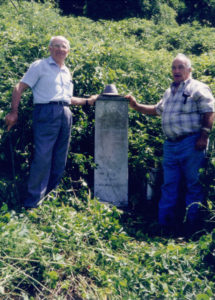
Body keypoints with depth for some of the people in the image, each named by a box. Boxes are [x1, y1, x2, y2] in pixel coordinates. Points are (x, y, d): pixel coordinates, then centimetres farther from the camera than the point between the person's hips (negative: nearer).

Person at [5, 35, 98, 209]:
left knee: (60, 161, 8)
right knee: (42, 157, -13)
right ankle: (33, 204, -7)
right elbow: (19, 88, -1)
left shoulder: (67, 72, 23)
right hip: (46, 112, -6)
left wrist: (88, 101, 22)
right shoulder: (40, 66, 4)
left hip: (65, 115, 7)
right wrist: (14, 112, -11)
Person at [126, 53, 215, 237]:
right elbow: (157, 110, 34)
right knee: (169, 185, 8)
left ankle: (193, 227, 7)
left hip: (191, 144, -7)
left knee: (194, 185, -1)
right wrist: (137, 106, 25)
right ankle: (165, 224, 15)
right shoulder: (169, 92, 21)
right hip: (170, 145, 7)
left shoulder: (198, 89, -2)